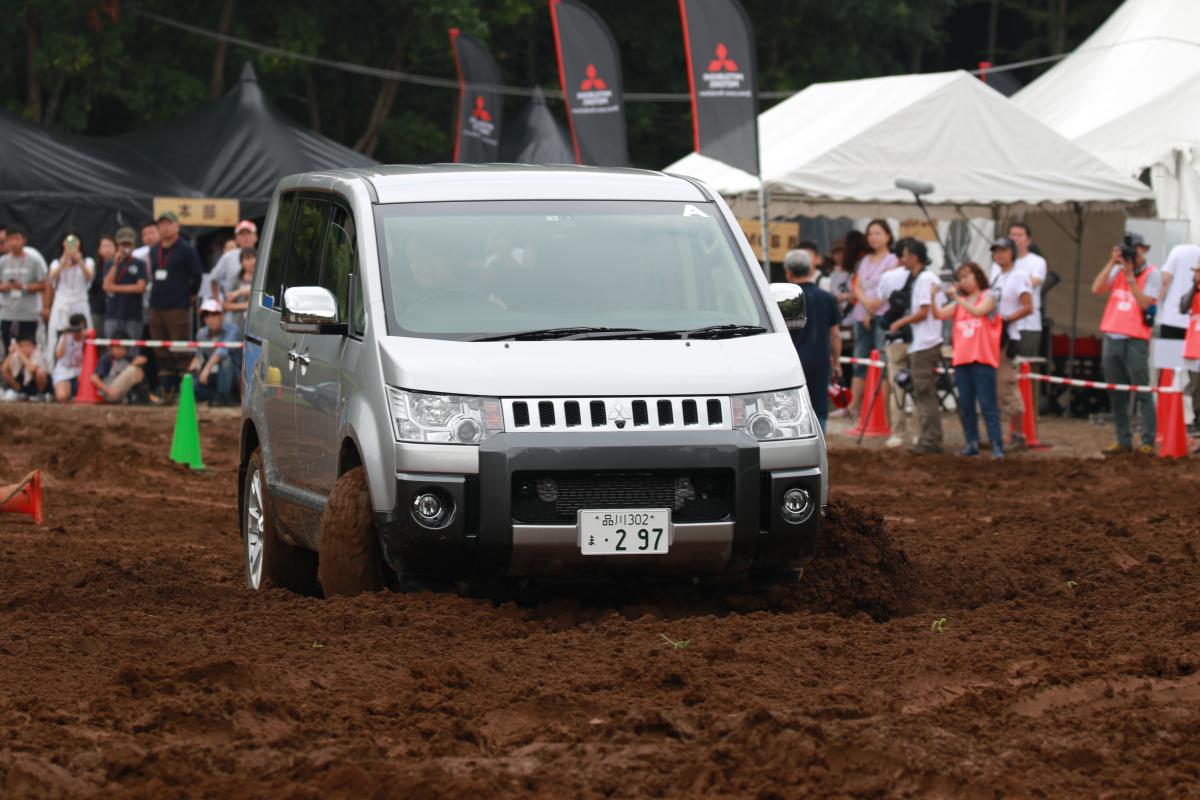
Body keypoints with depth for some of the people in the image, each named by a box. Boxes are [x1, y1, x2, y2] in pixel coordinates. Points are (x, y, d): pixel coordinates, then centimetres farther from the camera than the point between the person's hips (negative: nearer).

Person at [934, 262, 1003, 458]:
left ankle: (997, 445, -9)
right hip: (962, 359, 5)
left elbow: (978, 311, -16)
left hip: (982, 359, -5)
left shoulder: (988, 297, 3)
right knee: (965, 405, 6)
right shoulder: (959, 302, 16)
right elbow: (941, 314, 3)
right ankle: (972, 443, 13)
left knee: (987, 404, -8)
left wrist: (957, 298, -19)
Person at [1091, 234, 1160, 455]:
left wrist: (1130, 275, -13)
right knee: (1116, 395, 8)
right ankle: (1123, 441, 13)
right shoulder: (1117, 271, 13)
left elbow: (1144, 302, -14)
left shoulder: (1152, 275, -1)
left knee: (1142, 393, -7)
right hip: (1112, 339, 6)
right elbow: (1097, 289, 0)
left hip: (1135, 341, -6)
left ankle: (1148, 442, -7)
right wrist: (1112, 262, -5)